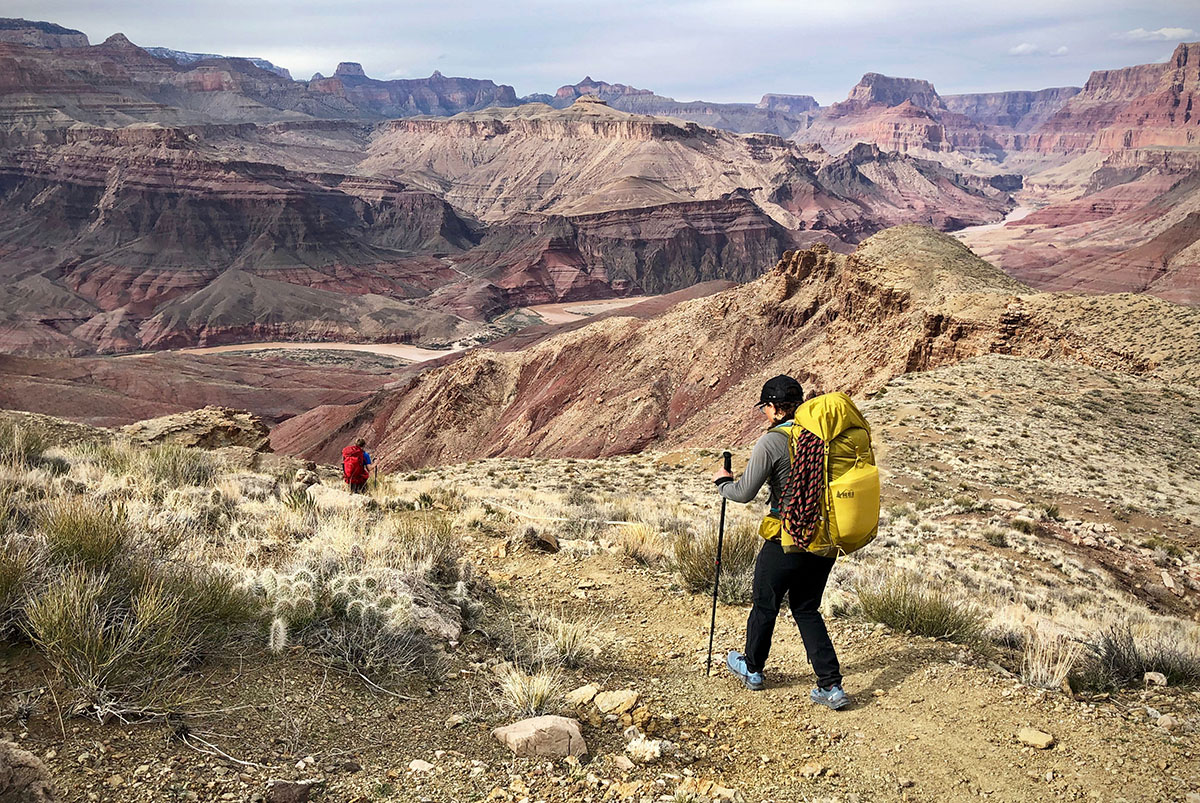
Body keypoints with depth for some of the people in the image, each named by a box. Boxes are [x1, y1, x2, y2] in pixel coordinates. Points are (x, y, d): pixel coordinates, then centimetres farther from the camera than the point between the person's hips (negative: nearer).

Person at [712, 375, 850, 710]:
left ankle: (752, 669, 35)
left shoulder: (771, 442, -15)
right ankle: (831, 686, 10)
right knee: (807, 609, 17)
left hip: (786, 542, -5)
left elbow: (744, 493, -12)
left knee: (765, 605, 16)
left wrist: (722, 481, 7)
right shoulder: (822, 436, 2)